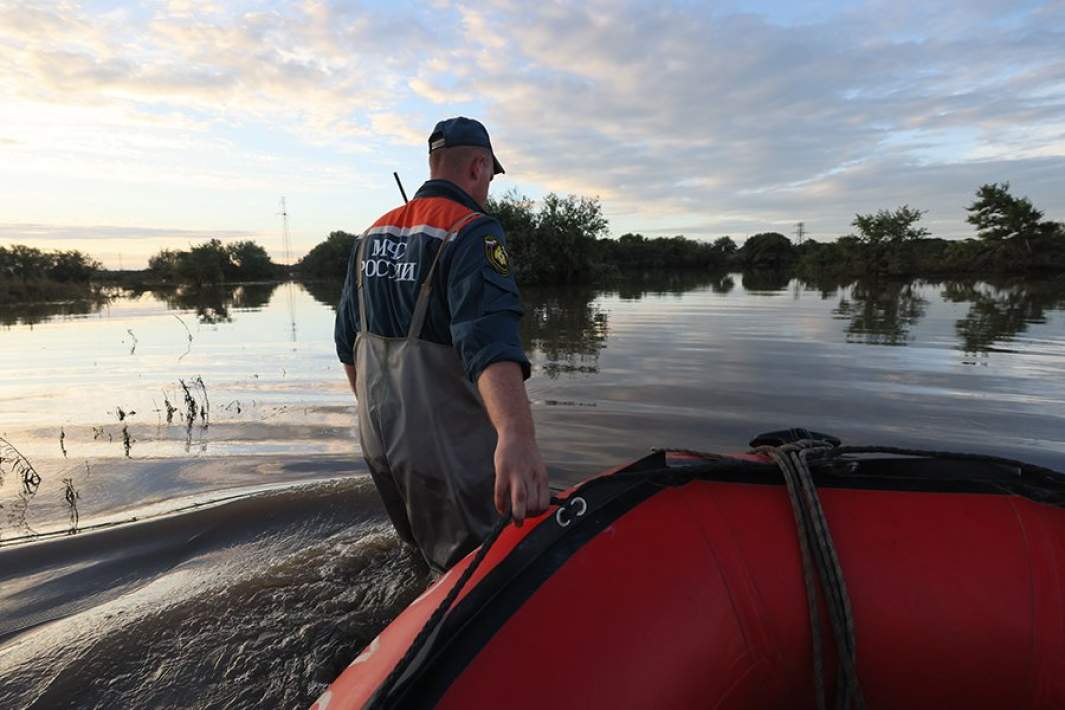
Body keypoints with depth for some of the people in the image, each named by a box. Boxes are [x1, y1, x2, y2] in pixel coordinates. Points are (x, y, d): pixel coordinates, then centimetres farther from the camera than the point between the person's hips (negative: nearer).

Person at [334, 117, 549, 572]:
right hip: (445, 445, -8)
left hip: (378, 436, 8)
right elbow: (490, 339, -35)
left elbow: (347, 341, 14)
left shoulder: (373, 234, 8)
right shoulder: (473, 232, -15)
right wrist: (517, 435, -47)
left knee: (435, 552, 27)